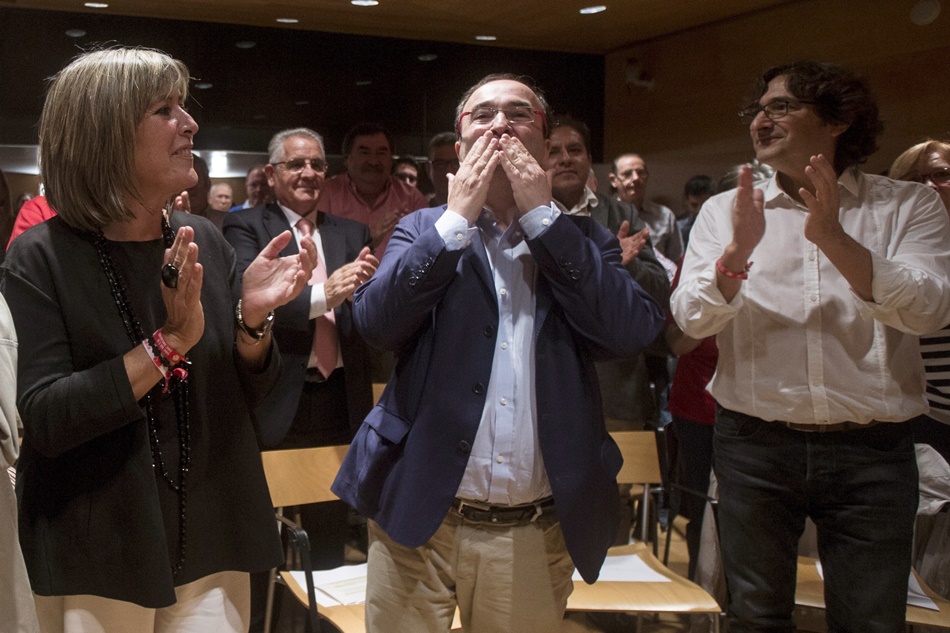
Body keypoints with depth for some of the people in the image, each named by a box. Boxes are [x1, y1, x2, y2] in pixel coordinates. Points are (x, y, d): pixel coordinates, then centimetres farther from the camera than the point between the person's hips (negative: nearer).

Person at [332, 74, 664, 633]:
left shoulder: (581, 240, 6)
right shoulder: (426, 231, 6)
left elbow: (634, 330, -12)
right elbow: (376, 320, -11)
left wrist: (541, 214, -10)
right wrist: (458, 217, -11)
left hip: (538, 535, 1)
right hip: (421, 522, 0)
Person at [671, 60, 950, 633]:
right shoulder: (726, 211, 5)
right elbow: (692, 319, -5)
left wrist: (834, 239, -25)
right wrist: (738, 251, -24)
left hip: (873, 452, -1)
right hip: (754, 443, 1)